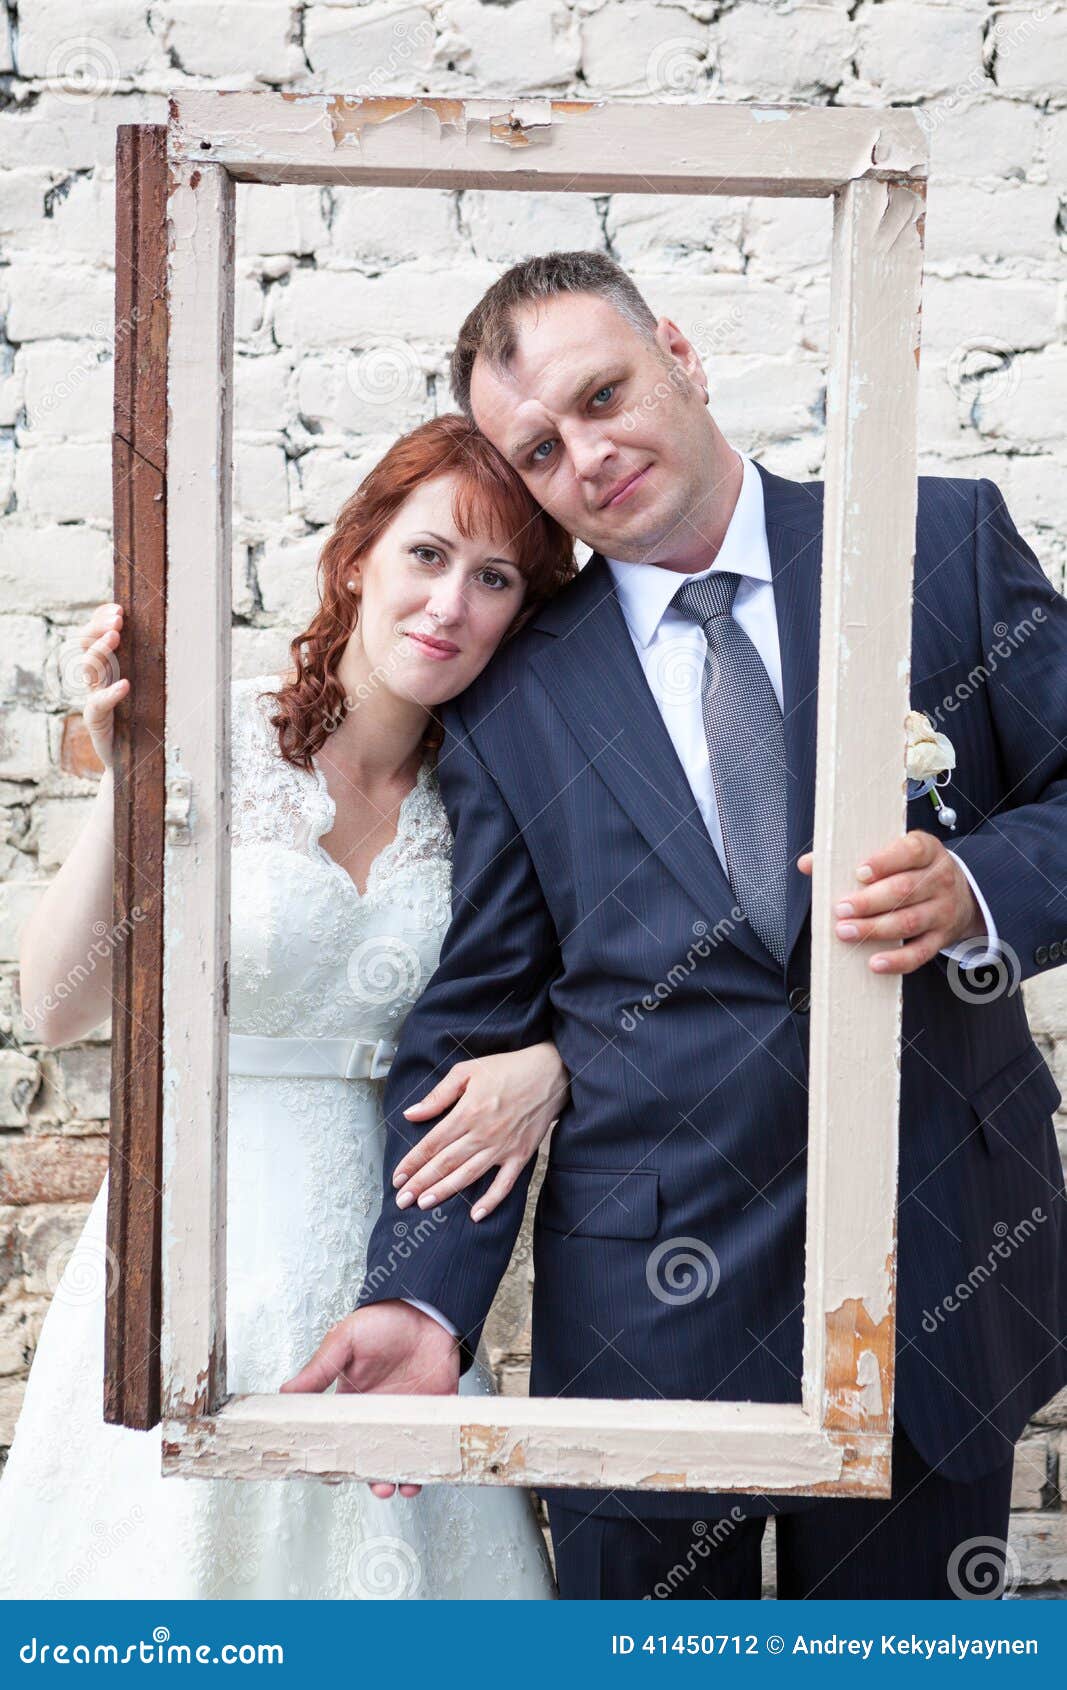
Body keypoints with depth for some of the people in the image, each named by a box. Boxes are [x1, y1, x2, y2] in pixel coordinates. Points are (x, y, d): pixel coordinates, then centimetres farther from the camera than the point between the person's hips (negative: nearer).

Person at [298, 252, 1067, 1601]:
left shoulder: (946, 543, 1)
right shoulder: (511, 704, 1)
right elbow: (473, 1023, 1)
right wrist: (420, 1295, -11)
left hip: (942, 1272, 1)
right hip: (650, 1309, 0)